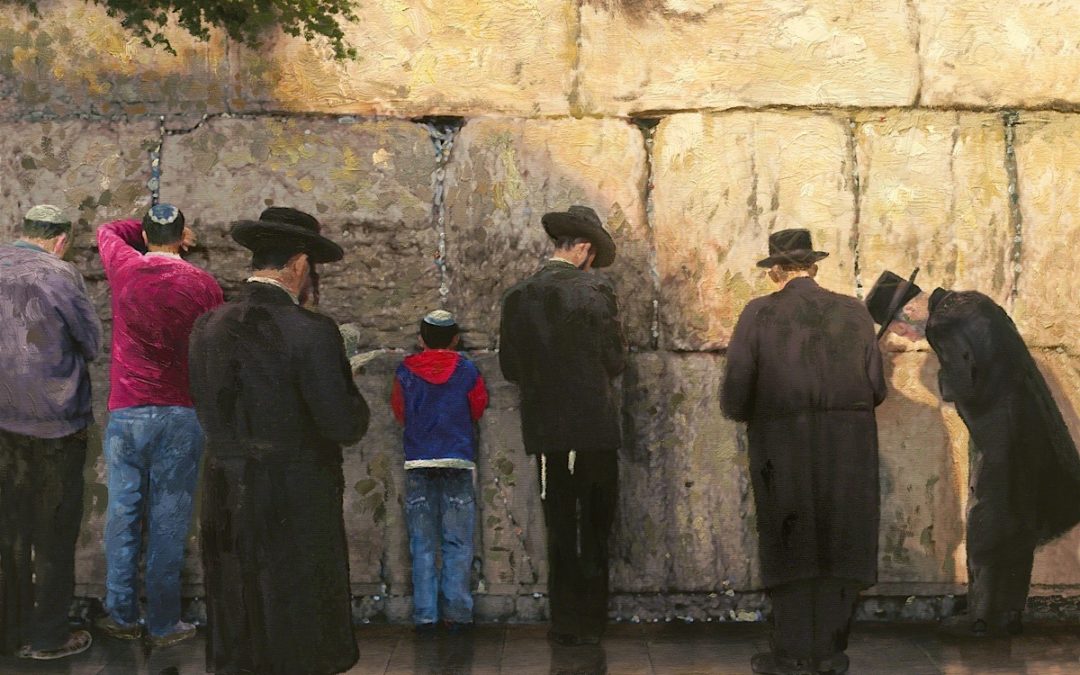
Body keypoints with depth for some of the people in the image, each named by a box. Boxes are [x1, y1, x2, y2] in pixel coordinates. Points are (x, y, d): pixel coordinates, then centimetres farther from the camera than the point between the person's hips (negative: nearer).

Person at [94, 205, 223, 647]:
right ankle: (163, 625, 10)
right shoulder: (203, 285, -5)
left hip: (126, 413, 2)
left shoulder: (124, 268, 0)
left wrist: (149, 231, 28)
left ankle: (121, 616, 17)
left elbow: (107, 230, 23)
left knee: (123, 515, 10)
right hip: (181, 416, -2)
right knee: (168, 522, 3)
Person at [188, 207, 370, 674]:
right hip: (297, 510, -6)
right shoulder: (311, 333, -16)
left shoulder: (207, 328, 3)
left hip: (226, 508, 6)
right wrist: (349, 393, 4)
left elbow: (208, 411, 8)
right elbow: (345, 426, -16)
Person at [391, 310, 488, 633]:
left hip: (418, 463, 1)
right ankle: (457, 612, 2)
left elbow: (399, 413, 11)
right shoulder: (467, 370, -1)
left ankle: (425, 615, 4)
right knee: (457, 544, 4)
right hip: (458, 461, -1)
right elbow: (478, 410, 9)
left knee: (422, 545, 6)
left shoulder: (405, 371, 2)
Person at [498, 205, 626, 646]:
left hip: (546, 430, 3)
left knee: (560, 528, 11)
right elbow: (615, 362, -4)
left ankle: (568, 624, 14)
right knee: (595, 528, 8)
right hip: (594, 427, -3)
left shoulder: (519, 296, 1)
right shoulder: (596, 293, -9)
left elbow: (509, 366, 6)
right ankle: (590, 621, 14)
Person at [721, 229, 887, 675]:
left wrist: (753, 415, 12)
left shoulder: (759, 314, -5)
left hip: (783, 447, -2)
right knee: (839, 545, 12)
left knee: (789, 546, 10)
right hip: (848, 450, 2)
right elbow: (876, 388, 1)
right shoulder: (854, 312, 1)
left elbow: (735, 392, -9)